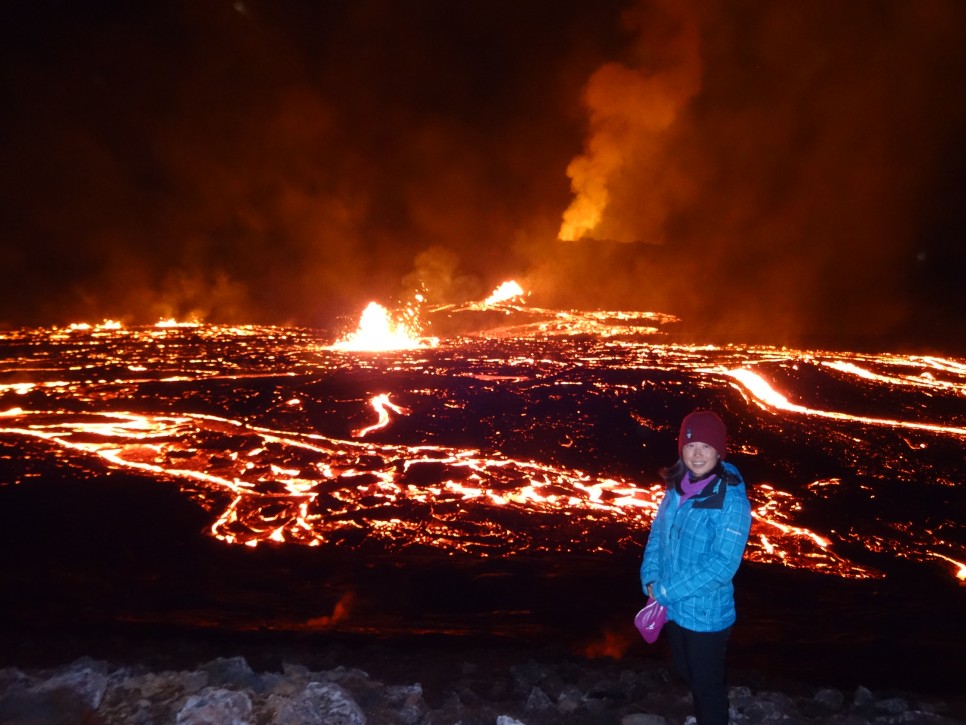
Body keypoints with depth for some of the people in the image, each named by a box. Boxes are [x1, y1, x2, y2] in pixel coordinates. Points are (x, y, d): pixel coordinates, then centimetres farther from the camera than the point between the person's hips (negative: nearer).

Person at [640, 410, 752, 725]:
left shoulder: (731, 501, -24)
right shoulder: (677, 487, -4)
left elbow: (722, 565, -26)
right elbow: (658, 531, 6)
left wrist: (666, 591, -21)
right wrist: (651, 579, -8)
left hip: (705, 613, -7)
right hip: (673, 607, 7)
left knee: (708, 684, 15)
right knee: (686, 672, 28)